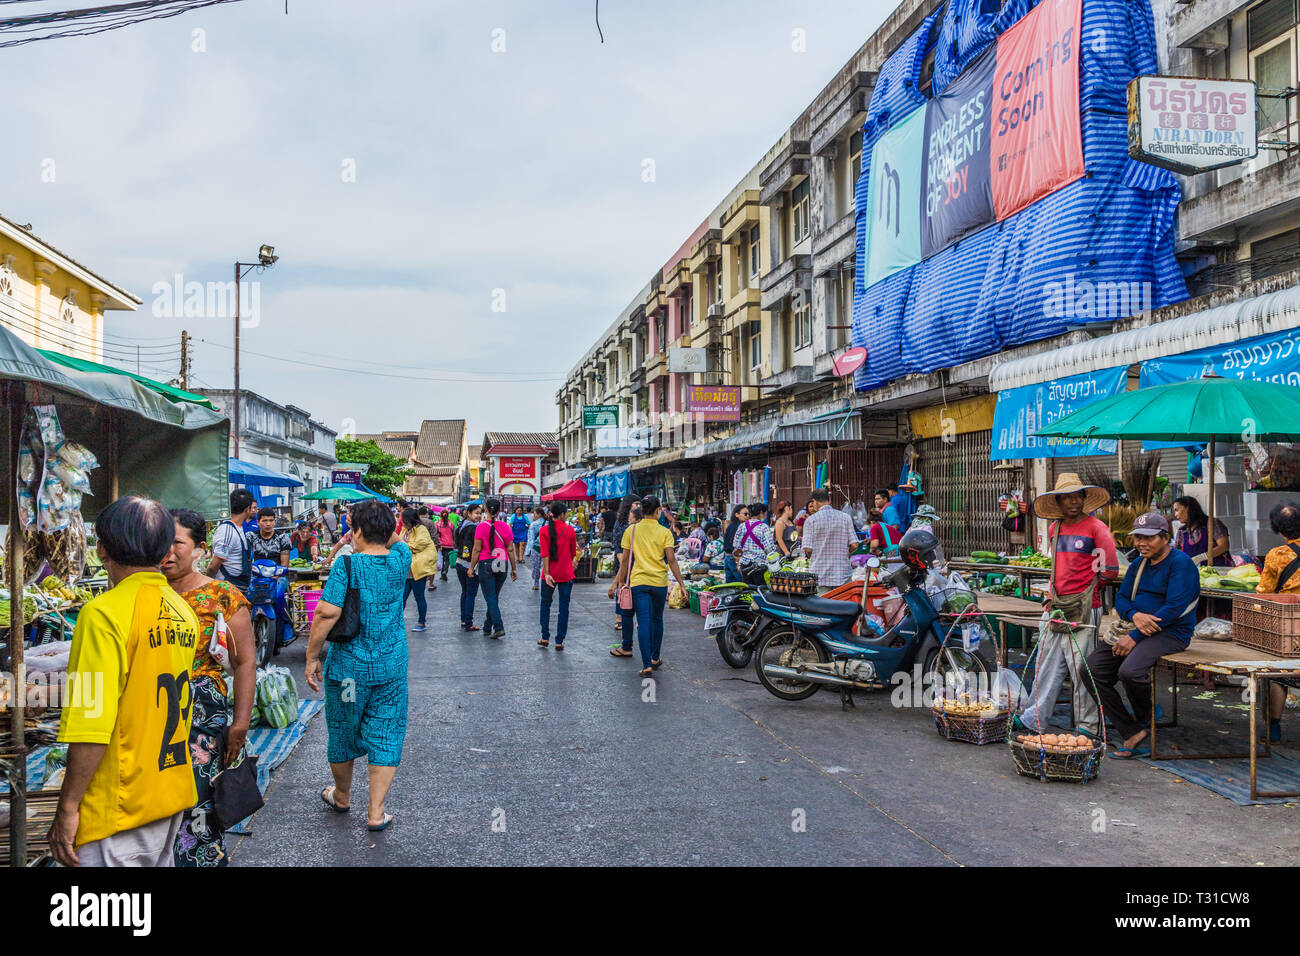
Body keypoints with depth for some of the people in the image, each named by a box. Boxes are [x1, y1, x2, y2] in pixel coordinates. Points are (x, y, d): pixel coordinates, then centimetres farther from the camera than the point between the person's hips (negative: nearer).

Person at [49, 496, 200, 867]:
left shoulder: (105, 613, -16)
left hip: (122, 807, -7)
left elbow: (92, 726, -20)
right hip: (175, 795, 7)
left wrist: (68, 806, -13)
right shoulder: (183, 611, 6)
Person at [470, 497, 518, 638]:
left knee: (491, 598, -2)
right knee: (494, 597, 17)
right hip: (502, 565, 3)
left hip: (485, 564, -3)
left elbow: (477, 549, -8)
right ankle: (487, 627, 29)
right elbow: (510, 549, 3)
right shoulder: (505, 526, 0)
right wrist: (514, 568, 10)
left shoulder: (482, 526, -8)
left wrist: (471, 567, 0)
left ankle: (499, 627, -14)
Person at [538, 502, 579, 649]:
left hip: (550, 574, 1)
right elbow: (573, 553, 6)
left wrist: (547, 573, -12)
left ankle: (545, 637, 17)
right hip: (566, 574, -1)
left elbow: (544, 554, -11)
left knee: (545, 604, 17)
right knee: (564, 608, 5)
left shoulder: (544, 530, -5)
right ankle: (559, 641, 5)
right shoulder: (570, 530, -4)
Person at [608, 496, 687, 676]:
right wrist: (681, 584, -3)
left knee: (644, 622, -3)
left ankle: (647, 665, -10)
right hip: (660, 582, 1)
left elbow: (625, 560, 1)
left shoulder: (631, 531, 1)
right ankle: (655, 658, 31)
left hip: (638, 581, 0)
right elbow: (671, 560, -7)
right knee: (657, 620, 18)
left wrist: (619, 581, 9)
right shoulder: (665, 532, -2)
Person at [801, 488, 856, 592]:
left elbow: (808, 549, -9)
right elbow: (854, 545, 0)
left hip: (820, 574, -2)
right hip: (842, 572, 2)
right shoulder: (846, 518, 3)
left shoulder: (811, 520, -5)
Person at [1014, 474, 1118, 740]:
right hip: (1055, 607, 6)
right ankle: (1034, 719, 15)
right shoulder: (1054, 529, 14)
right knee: (1047, 665, 9)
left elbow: (1110, 570, -10)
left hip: (1083, 608, -6)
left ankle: (1088, 726, 8)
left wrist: (1086, 589, 0)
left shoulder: (1095, 527, -7)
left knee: (1082, 668, -2)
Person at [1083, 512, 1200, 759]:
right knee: (1091, 668, -11)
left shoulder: (1181, 563, -9)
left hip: (1171, 634, -8)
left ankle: (1143, 718, 3)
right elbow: (1121, 599, 13)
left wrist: (1135, 637, -20)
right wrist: (1135, 615, -14)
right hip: (1136, 630, 8)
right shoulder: (1138, 565, 17)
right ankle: (1132, 733, -10)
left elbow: (1173, 608, -18)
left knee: (1130, 671, -33)